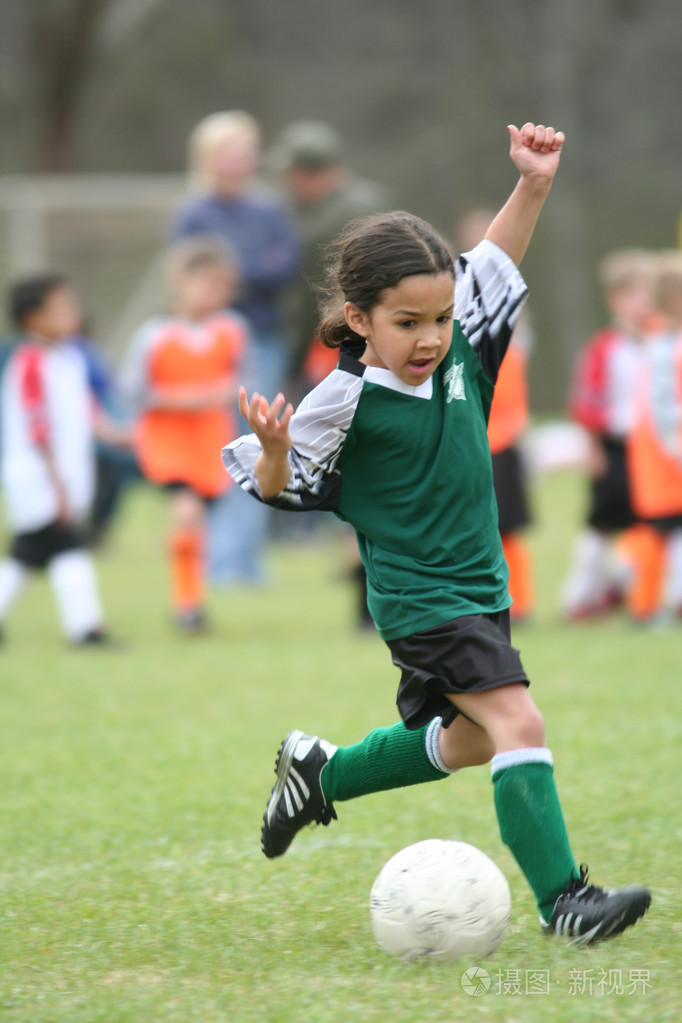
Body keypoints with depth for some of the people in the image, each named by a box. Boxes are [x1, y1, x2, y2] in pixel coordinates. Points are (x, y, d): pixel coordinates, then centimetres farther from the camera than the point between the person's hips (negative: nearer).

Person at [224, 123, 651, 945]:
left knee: (464, 740, 23)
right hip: (417, 597, -8)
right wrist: (273, 449, -30)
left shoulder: (458, 354, -1)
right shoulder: (348, 401, -17)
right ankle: (562, 900, -20)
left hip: (477, 587, 8)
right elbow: (278, 487, -9)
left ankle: (318, 772, 43)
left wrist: (533, 185, 6)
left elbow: (494, 265, 14)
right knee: (517, 721, -20)